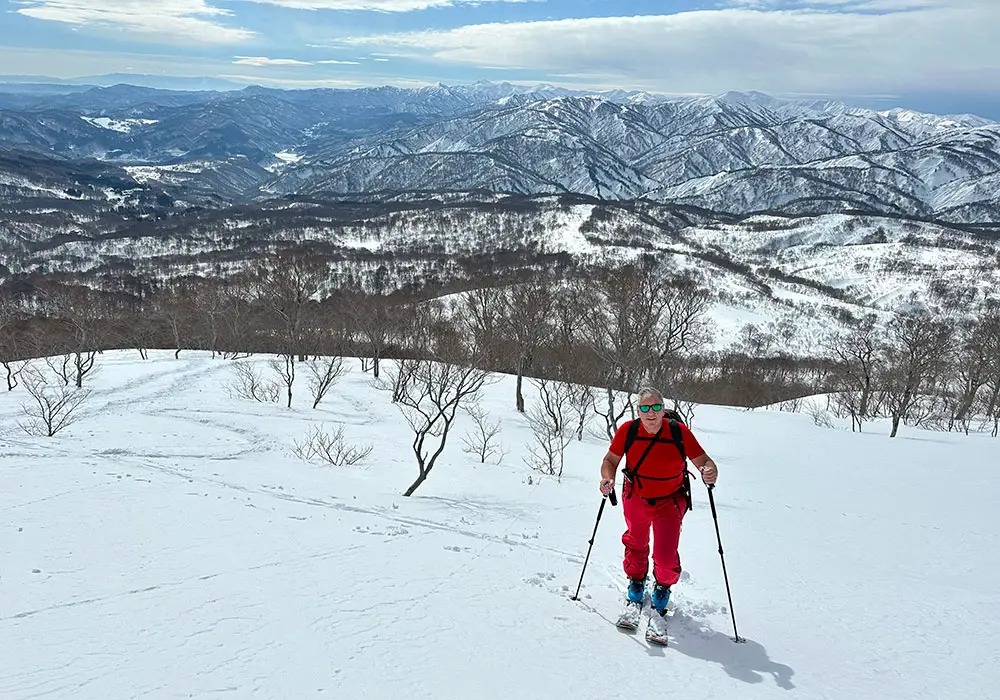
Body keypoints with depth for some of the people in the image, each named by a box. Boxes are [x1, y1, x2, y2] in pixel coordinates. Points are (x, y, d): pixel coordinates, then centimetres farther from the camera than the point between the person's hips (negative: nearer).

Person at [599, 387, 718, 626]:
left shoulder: (680, 432, -21)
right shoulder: (627, 431, -19)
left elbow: (703, 460, -15)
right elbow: (610, 460, -9)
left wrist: (710, 472, -38)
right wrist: (608, 479, -29)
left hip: (670, 503, -2)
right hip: (636, 499, 2)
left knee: (666, 557, -6)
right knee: (636, 546, 21)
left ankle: (662, 593, 27)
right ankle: (635, 592, 46)